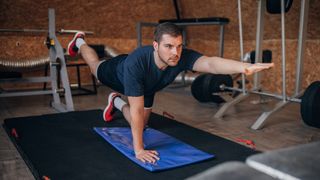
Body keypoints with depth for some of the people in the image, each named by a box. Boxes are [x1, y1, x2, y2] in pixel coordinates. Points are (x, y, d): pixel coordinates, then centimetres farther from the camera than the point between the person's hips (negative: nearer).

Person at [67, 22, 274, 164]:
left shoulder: (183, 57, -44)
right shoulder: (135, 63, -52)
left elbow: (210, 63, -64)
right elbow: (136, 110, -49)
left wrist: (244, 66, -82)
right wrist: (139, 149, -46)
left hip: (147, 86, 3)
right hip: (119, 74, -3)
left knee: (141, 125, 15)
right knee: (96, 66, 32)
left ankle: (117, 102, 41)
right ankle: (80, 43, 62)